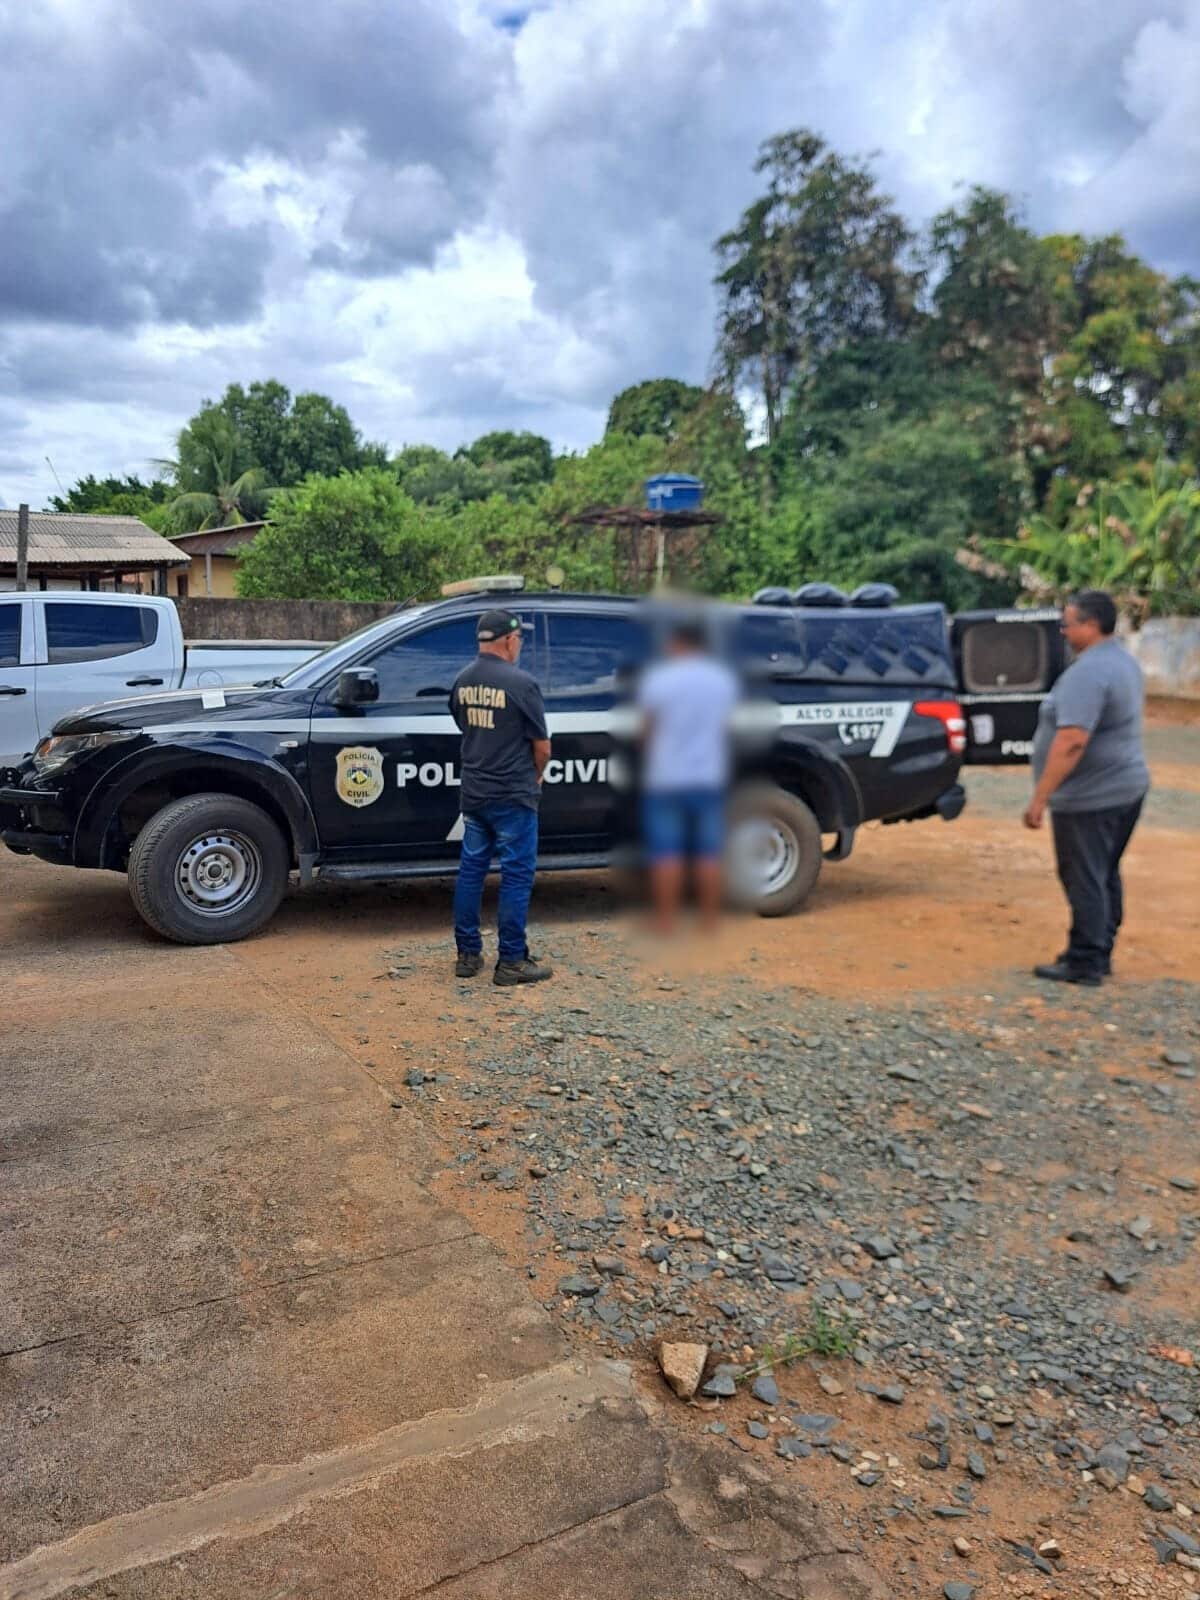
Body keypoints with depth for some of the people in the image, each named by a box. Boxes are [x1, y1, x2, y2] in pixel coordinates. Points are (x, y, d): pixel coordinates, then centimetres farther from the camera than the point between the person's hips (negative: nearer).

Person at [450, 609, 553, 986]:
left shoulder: (462, 681, 5)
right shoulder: (520, 683, -16)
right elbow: (542, 747, -11)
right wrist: (535, 776, 9)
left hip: (472, 794, 7)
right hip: (513, 797, -7)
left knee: (471, 870, 13)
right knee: (517, 875, 1)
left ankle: (468, 954, 20)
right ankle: (511, 961, 6)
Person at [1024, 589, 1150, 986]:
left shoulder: (1087, 672, -21)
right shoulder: (1124, 661, 13)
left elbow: (1072, 741, -29)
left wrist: (1040, 798, -26)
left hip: (1091, 797, -10)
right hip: (1126, 787, 10)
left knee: (1084, 880, -2)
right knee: (1104, 876, 17)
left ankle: (1085, 962, 4)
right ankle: (1100, 953, 26)